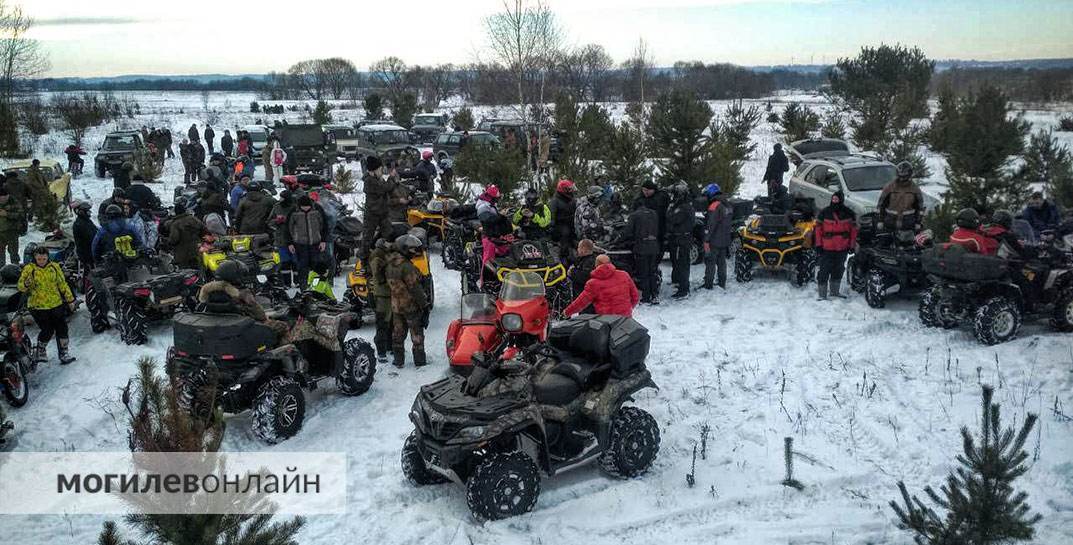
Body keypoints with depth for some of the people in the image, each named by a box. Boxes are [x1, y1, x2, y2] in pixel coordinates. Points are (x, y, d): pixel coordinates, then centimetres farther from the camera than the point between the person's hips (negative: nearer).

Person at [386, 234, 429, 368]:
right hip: (411, 306, -7)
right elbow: (415, 288, -21)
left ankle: (398, 360, 21)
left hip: (396, 306, 7)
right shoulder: (407, 267, -22)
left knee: (398, 333, 15)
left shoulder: (390, 265, 4)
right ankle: (419, 360, 14)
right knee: (417, 333, 6)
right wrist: (425, 304, -13)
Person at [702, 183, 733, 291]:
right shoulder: (727, 206, 12)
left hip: (714, 241, -8)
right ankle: (722, 284, 21)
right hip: (725, 240, 8)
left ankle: (708, 285, 0)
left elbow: (710, 225, -22)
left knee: (710, 262, -2)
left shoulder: (714, 206, -17)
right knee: (721, 262, 15)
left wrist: (706, 240, -20)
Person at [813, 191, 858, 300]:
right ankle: (821, 294, 0)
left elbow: (853, 229, 8)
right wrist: (818, 244, -4)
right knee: (824, 271, -5)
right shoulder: (824, 213, -4)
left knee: (838, 270, 15)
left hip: (842, 249, 3)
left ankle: (834, 291, 30)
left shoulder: (849, 213, 2)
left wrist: (851, 245, 5)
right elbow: (817, 228, -1)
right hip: (826, 248, -3)